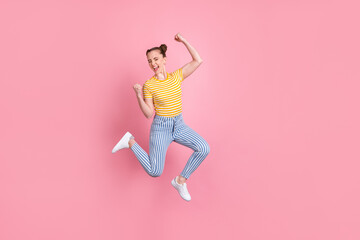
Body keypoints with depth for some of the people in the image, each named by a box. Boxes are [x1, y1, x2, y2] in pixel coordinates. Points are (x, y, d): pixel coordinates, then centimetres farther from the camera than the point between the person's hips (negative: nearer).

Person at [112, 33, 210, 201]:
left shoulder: (176, 76, -1)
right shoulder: (148, 85, -10)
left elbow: (198, 61, -7)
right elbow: (148, 114, -10)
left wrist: (184, 41, -8)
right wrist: (138, 96, -24)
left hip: (179, 125, 4)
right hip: (160, 128, -4)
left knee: (204, 148, -19)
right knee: (155, 172, -11)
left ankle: (180, 181, 0)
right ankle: (130, 142, 12)